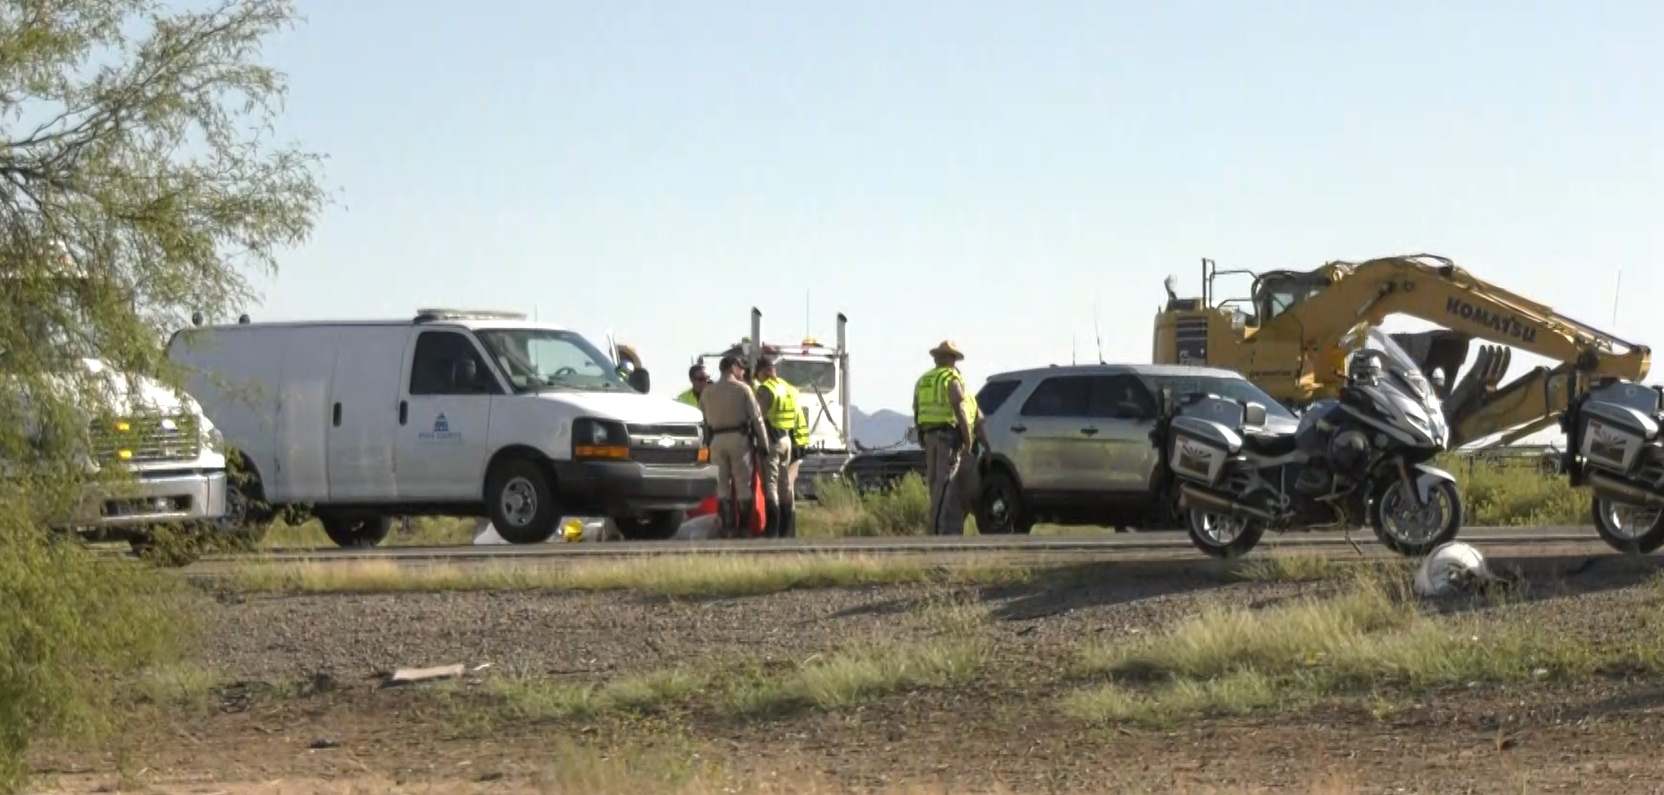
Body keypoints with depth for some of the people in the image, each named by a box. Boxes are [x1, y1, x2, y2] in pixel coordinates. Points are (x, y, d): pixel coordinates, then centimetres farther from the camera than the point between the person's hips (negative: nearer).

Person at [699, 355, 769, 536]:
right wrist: (762, 444, -2)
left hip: (716, 439, 4)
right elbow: (756, 418, -5)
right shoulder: (742, 389, -3)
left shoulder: (707, 392, 10)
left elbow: (704, 420, 9)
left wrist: (707, 443, 15)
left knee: (722, 484, 7)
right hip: (739, 438, -4)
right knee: (743, 484, 0)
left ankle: (728, 528, 3)